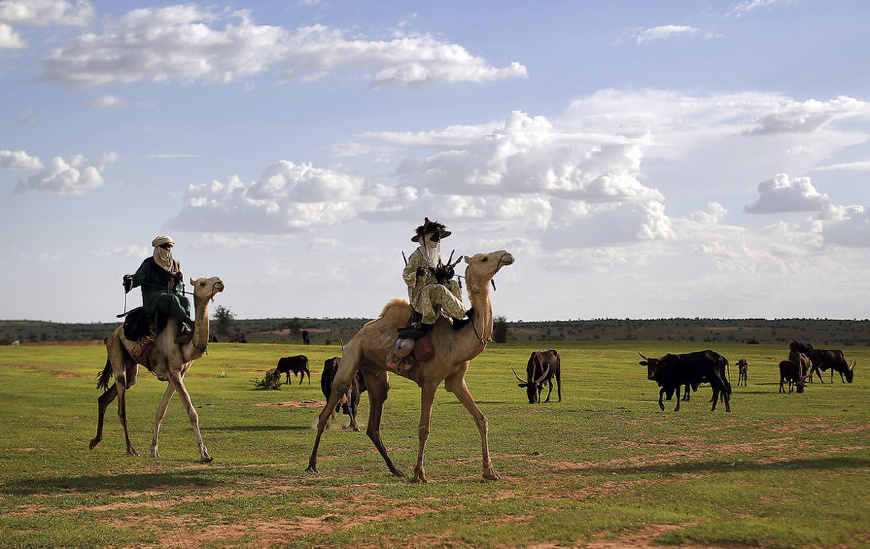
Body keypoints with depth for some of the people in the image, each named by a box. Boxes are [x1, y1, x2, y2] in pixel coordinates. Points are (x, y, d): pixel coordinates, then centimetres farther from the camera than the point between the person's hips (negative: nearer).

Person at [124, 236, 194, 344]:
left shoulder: (175, 264, 20)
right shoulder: (148, 264, 6)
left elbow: (179, 288, 21)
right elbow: (138, 277, -2)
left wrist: (178, 280, -2)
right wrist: (129, 279, -25)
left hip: (170, 295, 5)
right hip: (153, 299, -5)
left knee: (185, 301, -28)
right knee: (172, 299, -36)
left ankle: (180, 332, -42)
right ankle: (191, 323, -44)